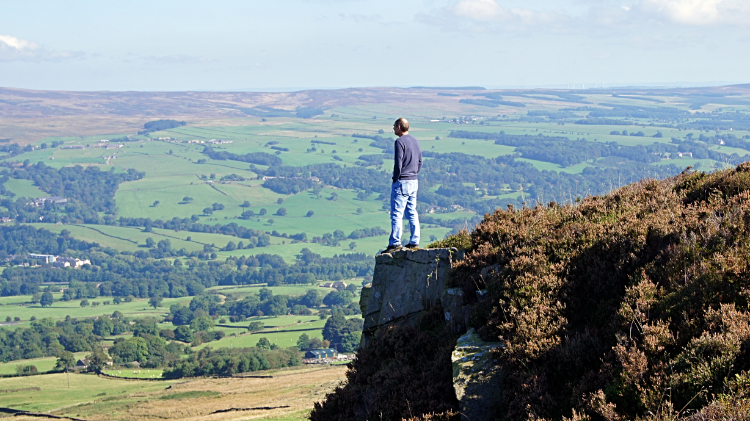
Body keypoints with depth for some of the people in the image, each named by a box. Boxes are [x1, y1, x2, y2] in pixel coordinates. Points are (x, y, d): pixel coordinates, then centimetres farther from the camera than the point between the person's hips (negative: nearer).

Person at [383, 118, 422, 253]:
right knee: (412, 213, 12)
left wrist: (395, 179, -8)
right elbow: (420, 162, 17)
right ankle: (414, 242, 12)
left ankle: (395, 243, -10)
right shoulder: (415, 141, 13)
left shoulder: (400, 142, -13)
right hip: (414, 182, 9)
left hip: (402, 181, -9)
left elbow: (398, 163, -17)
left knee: (397, 214, -7)